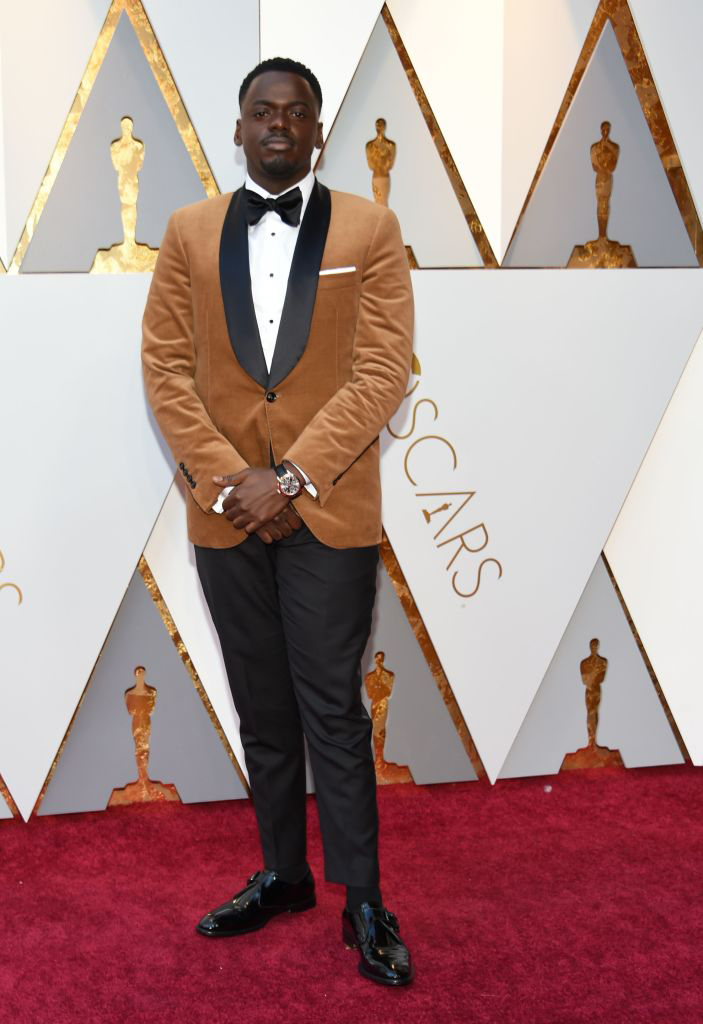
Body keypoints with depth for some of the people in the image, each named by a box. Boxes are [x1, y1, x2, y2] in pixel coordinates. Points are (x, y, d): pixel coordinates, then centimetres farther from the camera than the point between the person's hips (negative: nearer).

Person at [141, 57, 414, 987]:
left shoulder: (369, 229, 1)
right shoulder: (190, 232, 8)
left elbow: (385, 371, -6)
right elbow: (166, 367, 3)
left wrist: (290, 478, -13)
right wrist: (226, 480, -9)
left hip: (329, 510, -3)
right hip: (224, 514, 3)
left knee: (333, 710, 1)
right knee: (262, 710, 13)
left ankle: (363, 901, 13)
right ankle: (282, 874, 28)